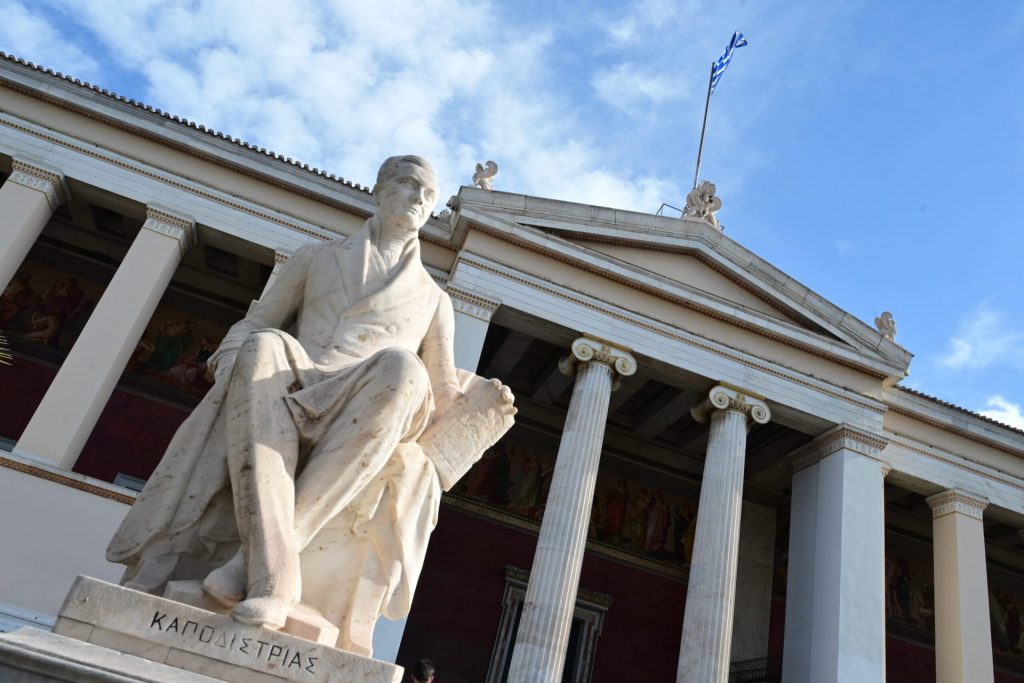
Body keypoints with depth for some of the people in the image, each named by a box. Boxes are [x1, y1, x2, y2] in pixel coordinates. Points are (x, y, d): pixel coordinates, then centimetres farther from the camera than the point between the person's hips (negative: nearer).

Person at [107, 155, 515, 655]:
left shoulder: (433, 299, 23)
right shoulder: (316, 258, 24)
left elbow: (444, 397, 20)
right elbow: (254, 324, 20)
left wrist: (482, 404, -2)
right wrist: (231, 365, -2)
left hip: (364, 424, 0)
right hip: (283, 404, 1)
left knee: (401, 368, -34)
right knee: (264, 349, -32)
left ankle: (249, 559, -36)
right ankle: (273, 570, -41)